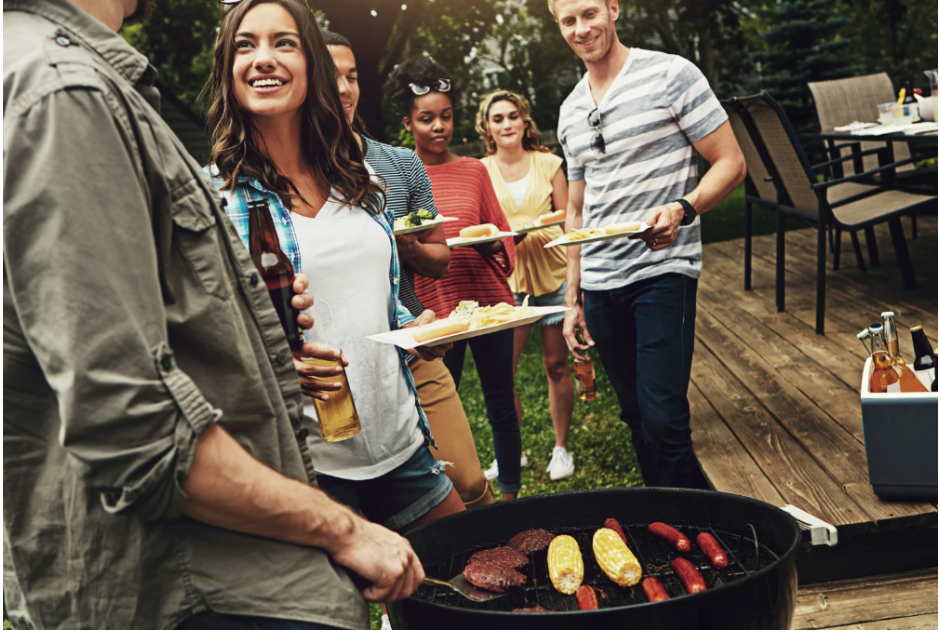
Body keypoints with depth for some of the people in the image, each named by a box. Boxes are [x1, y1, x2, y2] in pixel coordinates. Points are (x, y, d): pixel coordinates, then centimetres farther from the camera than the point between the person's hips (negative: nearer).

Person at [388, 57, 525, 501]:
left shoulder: (474, 170, 11)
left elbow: (502, 230, 13)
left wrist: (495, 246, -10)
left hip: (489, 300, 2)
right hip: (433, 308, -2)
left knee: (501, 403, 9)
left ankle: (511, 493, 25)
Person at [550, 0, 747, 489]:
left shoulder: (671, 74, -3)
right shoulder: (570, 112, 14)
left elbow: (731, 163, -4)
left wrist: (681, 209, -23)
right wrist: (573, 299, 16)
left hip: (663, 270, -5)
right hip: (600, 284, 6)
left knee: (663, 419, -13)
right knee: (637, 418, 11)